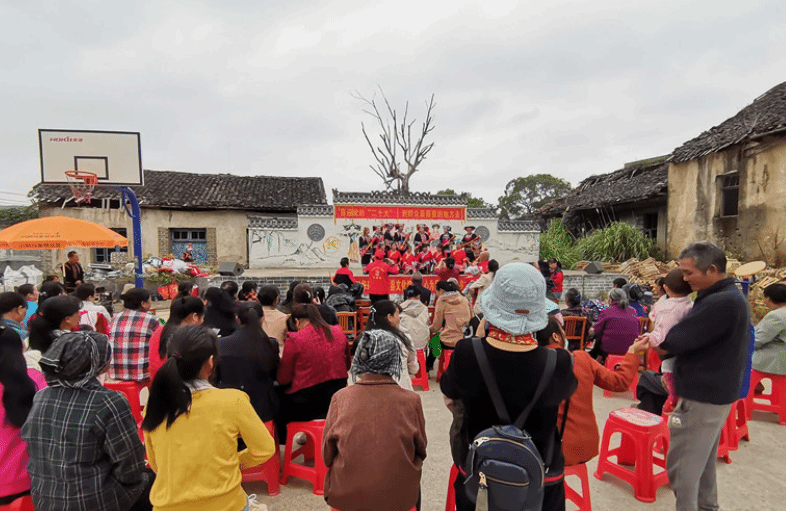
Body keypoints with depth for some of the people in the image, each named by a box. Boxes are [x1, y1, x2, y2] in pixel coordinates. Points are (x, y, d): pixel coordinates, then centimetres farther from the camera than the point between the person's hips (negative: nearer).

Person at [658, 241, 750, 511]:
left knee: (681, 467, 0)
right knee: (702, 463, 22)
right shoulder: (731, 296, 10)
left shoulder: (721, 302, -25)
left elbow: (674, 342, -24)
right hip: (715, 393, 10)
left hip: (701, 398, -10)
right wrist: (667, 340, -2)